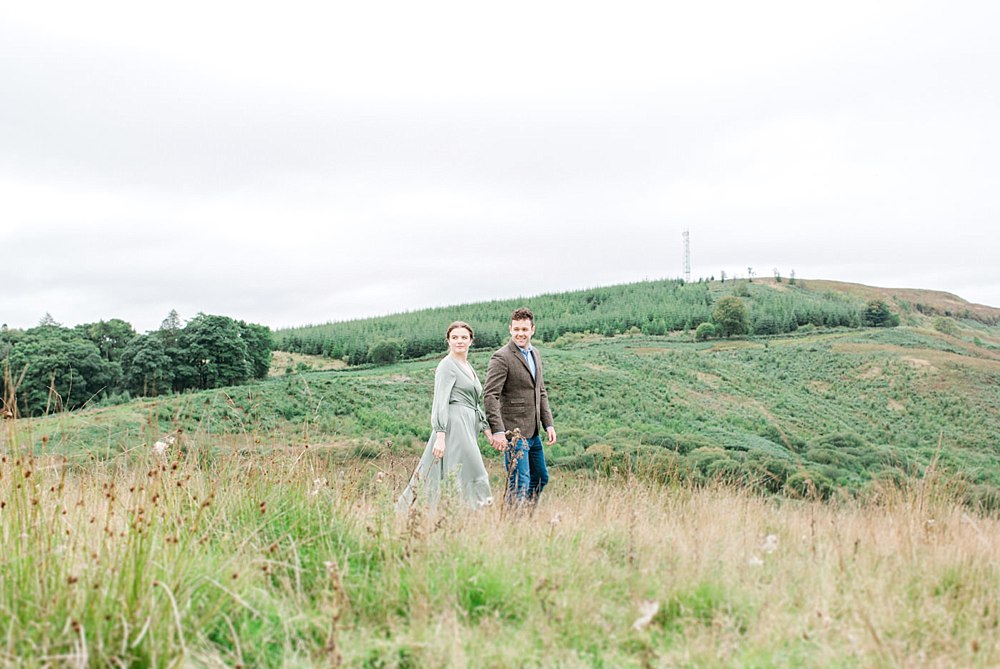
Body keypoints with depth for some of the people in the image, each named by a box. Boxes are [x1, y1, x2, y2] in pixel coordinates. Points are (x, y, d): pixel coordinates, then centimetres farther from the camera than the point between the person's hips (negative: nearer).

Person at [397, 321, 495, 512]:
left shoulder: (468, 367, 21)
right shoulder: (447, 366, -6)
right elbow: (440, 403, -14)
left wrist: (486, 429, 19)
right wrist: (440, 436, -21)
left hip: (467, 428, 9)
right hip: (455, 426, -9)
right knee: (472, 475, -11)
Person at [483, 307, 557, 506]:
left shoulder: (535, 355, 13)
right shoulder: (501, 358, -13)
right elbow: (490, 395, -19)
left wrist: (549, 424, 11)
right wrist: (497, 431, -26)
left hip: (533, 432, 9)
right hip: (514, 432, -9)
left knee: (541, 478, 17)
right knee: (520, 482, -7)